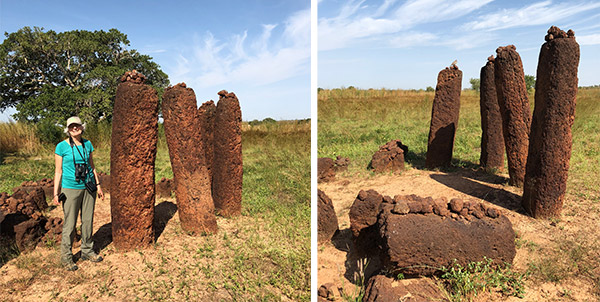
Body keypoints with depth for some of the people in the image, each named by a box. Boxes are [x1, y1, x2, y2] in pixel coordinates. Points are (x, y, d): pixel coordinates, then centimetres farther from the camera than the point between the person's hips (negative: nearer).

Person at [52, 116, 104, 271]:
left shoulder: (87, 144, 6)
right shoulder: (62, 146, -5)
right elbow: (58, 171, -3)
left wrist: (98, 185, 12)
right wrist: (56, 193, -6)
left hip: (88, 188, 4)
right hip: (71, 189, -4)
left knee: (88, 220, 11)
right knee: (70, 224, 1)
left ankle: (87, 251, 26)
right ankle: (66, 256, 16)